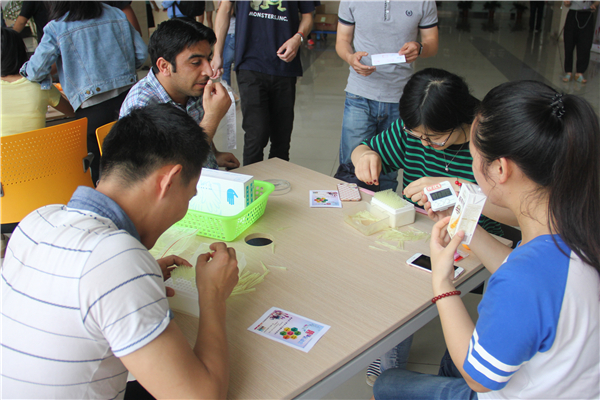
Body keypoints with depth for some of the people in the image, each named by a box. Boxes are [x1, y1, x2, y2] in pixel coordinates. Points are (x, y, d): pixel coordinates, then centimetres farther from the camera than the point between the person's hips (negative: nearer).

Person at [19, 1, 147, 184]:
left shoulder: (56, 29, -5)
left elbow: (36, 71, -6)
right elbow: (141, 53, 7)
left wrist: (26, 68, 19)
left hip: (91, 107, -3)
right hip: (126, 96, 4)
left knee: (100, 169, 13)